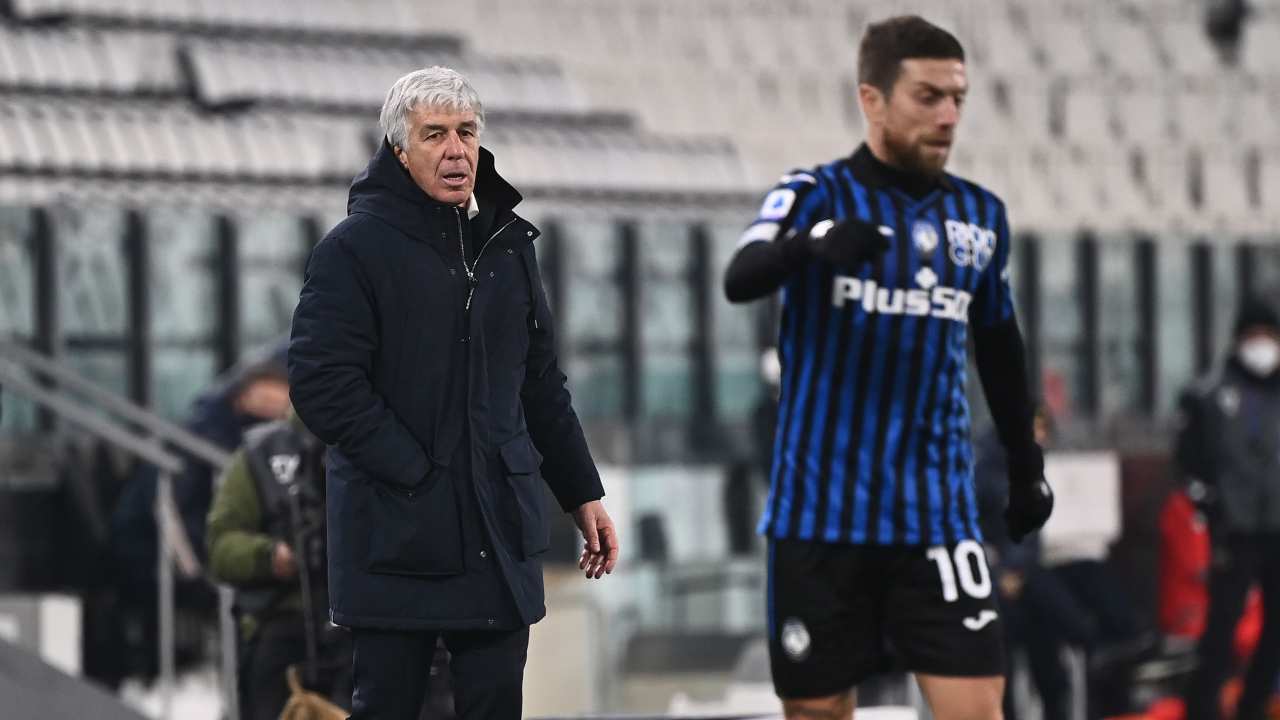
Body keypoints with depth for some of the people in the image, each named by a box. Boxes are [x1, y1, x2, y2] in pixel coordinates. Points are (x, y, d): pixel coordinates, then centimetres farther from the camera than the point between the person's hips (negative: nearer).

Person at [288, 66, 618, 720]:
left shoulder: (506, 243, 14)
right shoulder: (355, 247, -6)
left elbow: (541, 383, 21)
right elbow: (322, 383, -14)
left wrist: (582, 494, 17)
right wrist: (412, 470, -16)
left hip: (499, 531, 5)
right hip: (395, 535, -5)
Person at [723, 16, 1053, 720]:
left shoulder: (981, 216, 8)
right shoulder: (814, 195, -4)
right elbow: (741, 279, -24)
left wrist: (1025, 467, 25)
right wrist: (816, 242, -44)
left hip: (936, 516, 2)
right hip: (819, 515, -2)